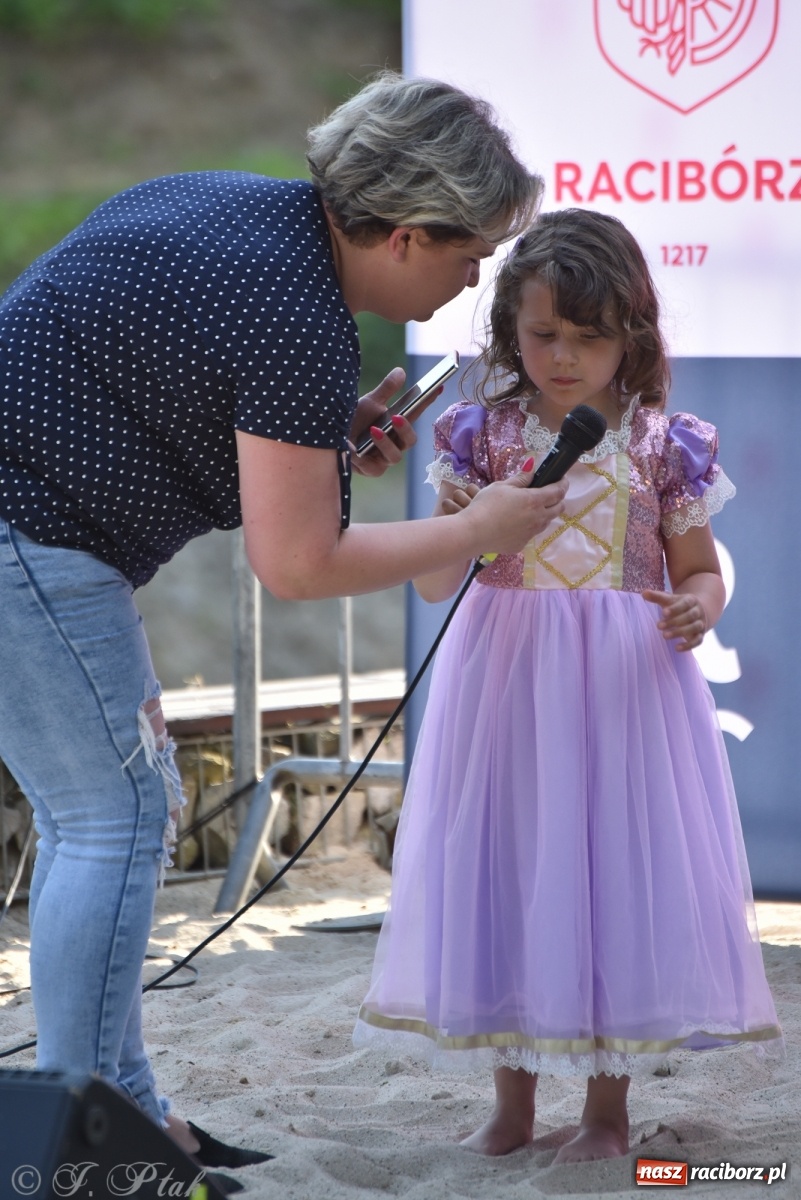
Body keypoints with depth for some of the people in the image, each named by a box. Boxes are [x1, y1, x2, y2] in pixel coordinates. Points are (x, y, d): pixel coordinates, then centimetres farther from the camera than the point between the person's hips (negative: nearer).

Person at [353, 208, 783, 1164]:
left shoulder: (661, 446, -1)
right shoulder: (484, 434, 0)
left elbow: (700, 571, 7)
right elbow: (434, 584, 2)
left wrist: (698, 605, -15)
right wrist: (457, 525, -20)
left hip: (623, 686, -1)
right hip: (505, 679, 1)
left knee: (617, 867, 1)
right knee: (502, 867, 5)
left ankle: (607, 1110, 16)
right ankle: (512, 1103, 20)